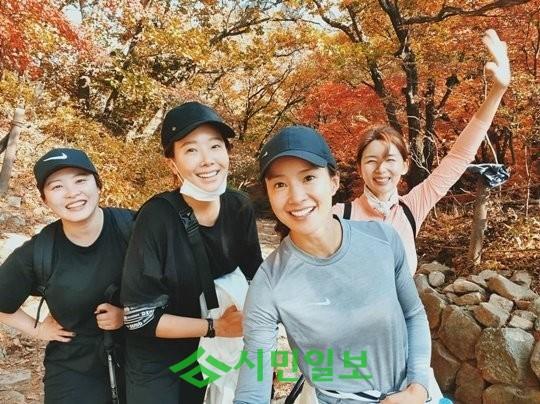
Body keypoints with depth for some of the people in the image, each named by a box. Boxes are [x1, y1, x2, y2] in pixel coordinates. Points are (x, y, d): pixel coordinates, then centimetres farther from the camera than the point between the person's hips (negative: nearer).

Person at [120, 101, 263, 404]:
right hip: (159, 365, -4)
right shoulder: (158, 217, -24)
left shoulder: (239, 208, -11)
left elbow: (253, 277, 3)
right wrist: (214, 327, -20)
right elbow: (138, 316, -21)